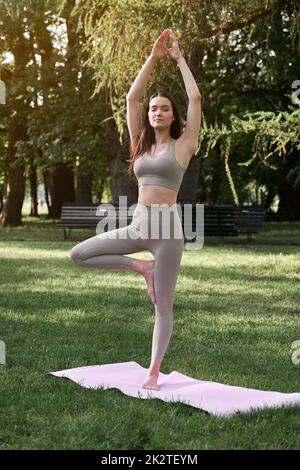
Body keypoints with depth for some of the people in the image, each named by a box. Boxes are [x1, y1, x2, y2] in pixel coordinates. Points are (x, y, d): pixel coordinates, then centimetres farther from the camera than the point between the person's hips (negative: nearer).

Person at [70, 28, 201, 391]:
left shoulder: (182, 145, 1)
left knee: (163, 307, 0)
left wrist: (178, 58, 5)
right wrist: (153, 58, 9)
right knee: (78, 255, -7)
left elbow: (195, 97, -4)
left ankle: (153, 373, 10)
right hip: (137, 225, 5)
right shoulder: (141, 143, 13)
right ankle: (141, 267, 5)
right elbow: (131, 97, 10)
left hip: (167, 228, -5)